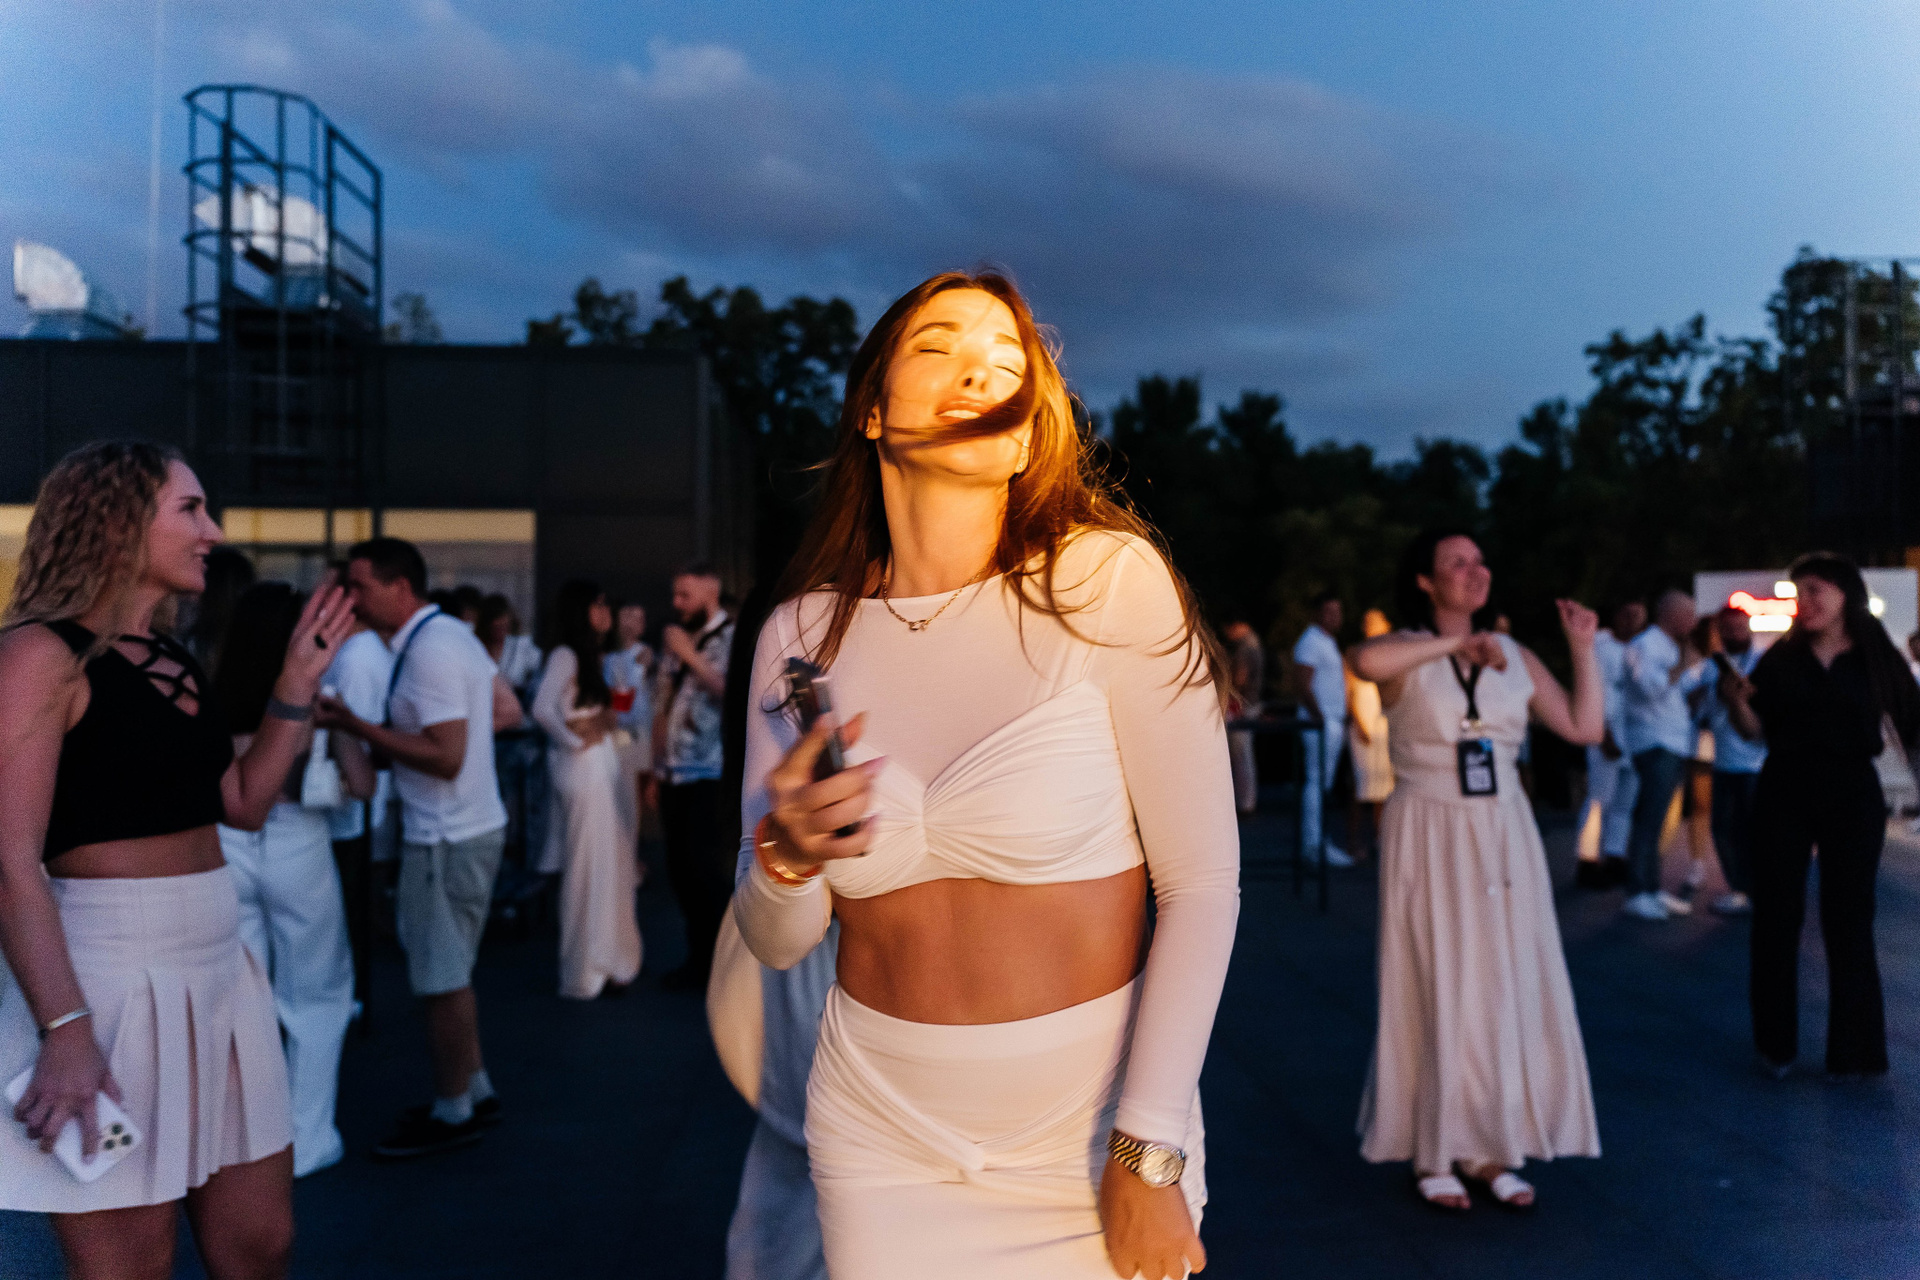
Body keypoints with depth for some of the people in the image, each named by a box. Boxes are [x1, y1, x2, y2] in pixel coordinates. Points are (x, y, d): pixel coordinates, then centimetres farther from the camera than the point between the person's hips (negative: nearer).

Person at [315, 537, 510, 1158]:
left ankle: (451, 1113, 14)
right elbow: (504, 712, 18)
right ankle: (475, 1091, 29)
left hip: (448, 838, -10)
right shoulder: (452, 634, 10)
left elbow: (446, 758, -24)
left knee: (440, 980, 2)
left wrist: (355, 725, -21)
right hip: (474, 824, 10)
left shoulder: (428, 649, -20)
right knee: (449, 974, 19)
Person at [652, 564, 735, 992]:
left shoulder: (734, 639, -7)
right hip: (674, 775, 7)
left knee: (705, 872, -6)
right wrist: (655, 766, 16)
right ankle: (699, 958, 22)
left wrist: (691, 656, -18)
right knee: (680, 871, 10)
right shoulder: (676, 640, 15)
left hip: (711, 775, -7)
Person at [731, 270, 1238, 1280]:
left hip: (1092, 1122, -3)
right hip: (881, 1127, 3)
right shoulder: (802, 632, -2)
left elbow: (1202, 885, -12)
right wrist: (785, 861, -18)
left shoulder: (1111, 582, -13)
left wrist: (1149, 1156, -13)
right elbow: (780, 945, 3)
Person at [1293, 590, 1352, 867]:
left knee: (1324, 783, 10)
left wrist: (1340, 723, 19)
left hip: (1332, 724, 10)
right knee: (1317, 782, -11)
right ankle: (1313, 843, -12)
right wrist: (1321, 719, -19)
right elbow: (1301, 685, -17)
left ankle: (1319, 841, 13)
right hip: (1320, 723, -10)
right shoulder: (1311, 642, -10)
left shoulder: (1328, 642, 21)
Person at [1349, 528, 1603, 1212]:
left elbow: (1585, 728, 5)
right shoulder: (1406, 655, -6)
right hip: (1429, 839, -5)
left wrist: (1583, 648, 3)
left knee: (1509, 988, 6)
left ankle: (1490, 1148, 18)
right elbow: (1365, 661, -31)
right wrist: (1454, 644, -24)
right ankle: (1433, 1153, 13)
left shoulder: (1515, 657, 9)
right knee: (1438, 989, 0)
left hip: (1504, 837, 5)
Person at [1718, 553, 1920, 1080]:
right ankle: (1776, 1045, 17)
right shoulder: (1782, 657, 2)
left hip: (1852, 794, -1)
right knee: (1777, 916, 5)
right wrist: (1736, 700, -17)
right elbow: (1755, 729, 2)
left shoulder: (1877, 659, -1)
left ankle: (1853, 1050, 14)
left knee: (1847, 921, 4)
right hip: (1783, 793, 1)